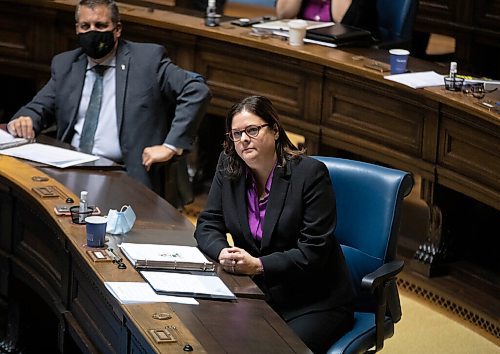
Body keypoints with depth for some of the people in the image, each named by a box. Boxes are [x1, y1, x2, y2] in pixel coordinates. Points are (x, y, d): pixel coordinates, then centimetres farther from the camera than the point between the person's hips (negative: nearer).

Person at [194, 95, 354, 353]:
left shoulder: (310, 173, -13)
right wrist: (223, 252, -17)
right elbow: (207, 225, 6)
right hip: (255, 292, 4)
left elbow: (314, 251, -16)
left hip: (314, 301, -4)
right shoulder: (228, 167, 3)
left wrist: (259, 265, -25)